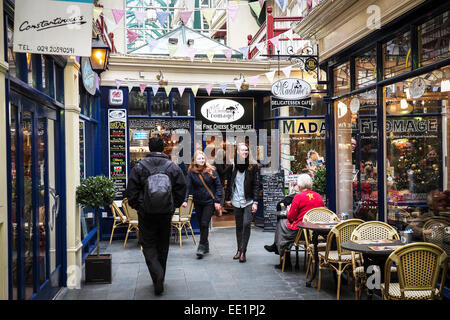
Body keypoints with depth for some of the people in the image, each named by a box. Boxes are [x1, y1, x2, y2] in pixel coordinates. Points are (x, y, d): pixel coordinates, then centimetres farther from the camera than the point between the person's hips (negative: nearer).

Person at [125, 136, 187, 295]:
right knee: (163, 245, 15)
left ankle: (157, 274, -16)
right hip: (166, 213, 2)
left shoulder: (139, 166, -6)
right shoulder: (173, 166, -1)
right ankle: (159, 279, 26)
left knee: (148, 245, 6)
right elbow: (181, 190, 2)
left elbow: (131, 191, -4)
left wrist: (137, 206, 11)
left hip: (146, 213, -2)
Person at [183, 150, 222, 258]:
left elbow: (218, 186, -1)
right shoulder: (191, 172, -2)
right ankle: (206, 246, 24)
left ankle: (201, 247, -4)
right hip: (198, 202, 2)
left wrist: (217, 201, -7)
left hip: (210, 201, -2)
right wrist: (185, 200, -22)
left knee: (204, 224, -10)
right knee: (201, 224, 9)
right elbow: (188, 187, -8)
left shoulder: (211, 170, -4)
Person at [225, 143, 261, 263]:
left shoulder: (253, 166, -2)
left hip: (248, 201, -3)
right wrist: (228, 198, 12)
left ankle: (243, 251, -5)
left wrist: (255, 202, -8)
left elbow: (256, 185, -3)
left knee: (246, 224, -13)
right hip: (236, 201, 3)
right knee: (238, 226, 11)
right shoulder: (233, 166, 4)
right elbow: (229, 183, 12)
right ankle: (239, 250, 22)